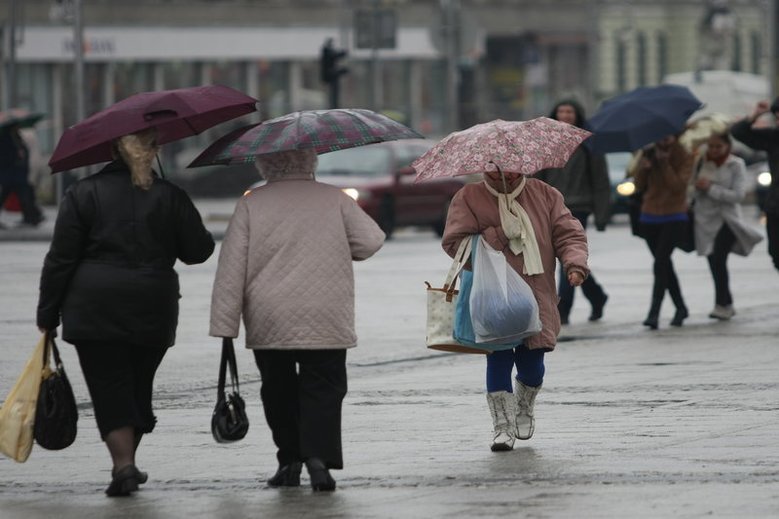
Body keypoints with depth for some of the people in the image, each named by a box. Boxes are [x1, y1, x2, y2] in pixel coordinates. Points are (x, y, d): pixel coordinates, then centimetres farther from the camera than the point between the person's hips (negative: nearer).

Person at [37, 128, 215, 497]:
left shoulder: (83, 194, -2)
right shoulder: (169, 196, 2)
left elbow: (60, 259, -4)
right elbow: (197, 251, 4)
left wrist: (48, 314, 1)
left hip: (95, 310, -2)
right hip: (153, 313, 2)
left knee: (110, 388, -1)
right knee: (138, 387, 16)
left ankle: (123, 464, -15)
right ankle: (127, 464, 25)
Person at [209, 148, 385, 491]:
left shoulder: (251, 205, 1)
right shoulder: (334, 200, 2)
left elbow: (231, 270, -3)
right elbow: (371, 241, -3)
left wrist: (225, 326, -2)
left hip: (268, 324, 0)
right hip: (326, 322, 0)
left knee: (279, 392, 15)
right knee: (322, 390, 1)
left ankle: (289, 460, 17)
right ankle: (318, 456, -18)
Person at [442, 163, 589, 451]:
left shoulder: (544, 195, 8)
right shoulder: (469, 198, 1)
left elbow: (569, 233, 6)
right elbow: (454, 241, -6)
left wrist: (575, 264, -13)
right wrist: (498, 236, -13)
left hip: (536, 298, 2)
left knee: (532, 363, 4)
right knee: (498, 359, -10)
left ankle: (525, 409, 35)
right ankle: (503, 425, -1)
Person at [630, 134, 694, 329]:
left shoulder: (684, 158, -4)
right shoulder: (648, 153, 5)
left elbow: (678, 186, -16)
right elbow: (639, 186, 4)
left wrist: (664, 163, -22)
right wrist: (642, 168, -15)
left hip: (674, 219, -5)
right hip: (649, 218, 5)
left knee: (660, 263, -18)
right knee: (664, 265, 11)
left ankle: (654, 312, -23)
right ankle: (680, 307, 26)